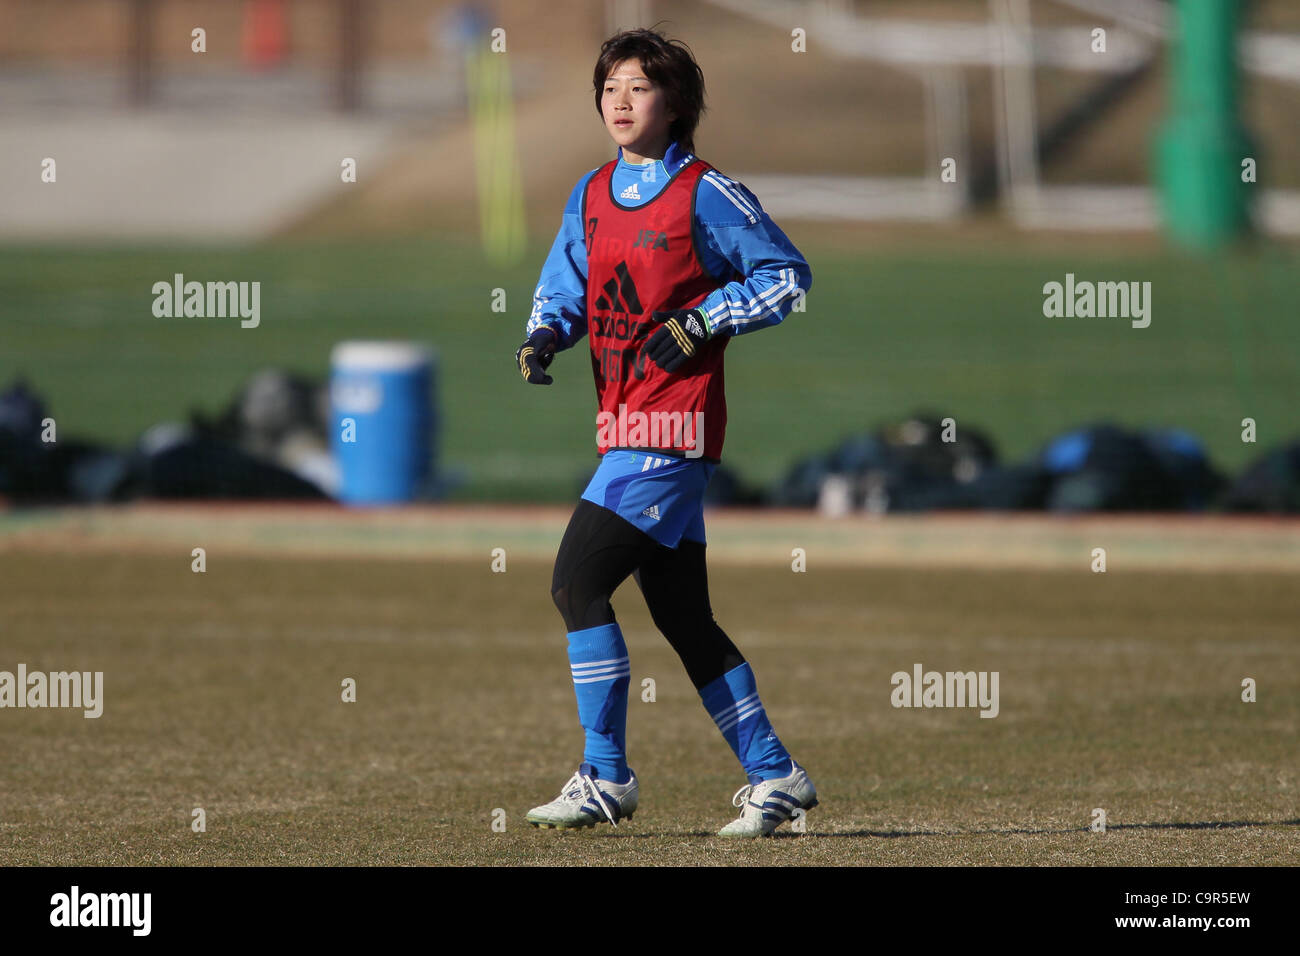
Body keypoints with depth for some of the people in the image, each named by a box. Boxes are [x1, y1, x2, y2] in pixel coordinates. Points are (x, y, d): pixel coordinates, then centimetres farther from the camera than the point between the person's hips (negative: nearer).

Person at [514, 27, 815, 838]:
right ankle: (774, 775, 18)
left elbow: (790, 277, -4)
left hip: (673, 427, -8)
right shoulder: (592, 195, 14)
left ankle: (607, 777, -10)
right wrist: (545, 336, -1)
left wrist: (699, 322, -13)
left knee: (578, 580, -15)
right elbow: (562, 290, 20)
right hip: (624, 427, 8)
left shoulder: (707, 195, -7)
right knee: (683, 616, 10)